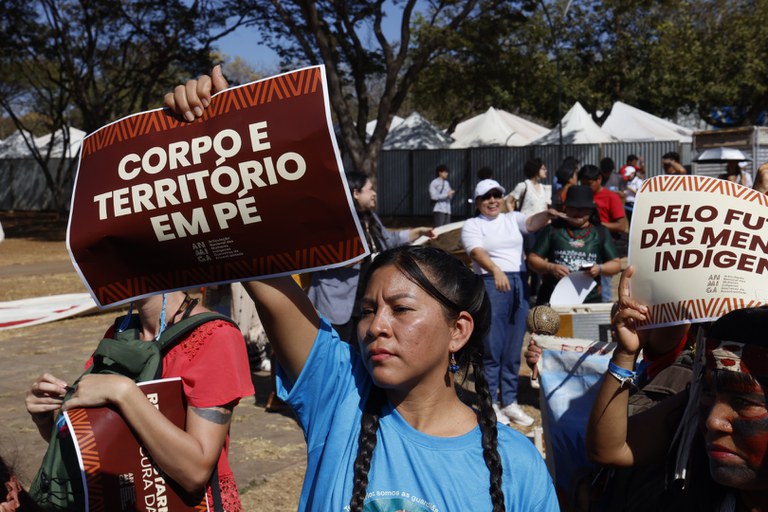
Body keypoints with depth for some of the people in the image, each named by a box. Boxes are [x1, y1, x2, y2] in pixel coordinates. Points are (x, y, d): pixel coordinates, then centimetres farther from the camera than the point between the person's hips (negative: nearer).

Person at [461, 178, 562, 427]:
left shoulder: (512, 219, 16)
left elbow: (531, 223, -5)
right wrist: (496, 270, -34)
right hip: (490, 285, -5)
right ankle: (489, 403, 7)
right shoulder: (472, 225, 3)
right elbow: (477, 251, -15)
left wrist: (547, 214, -28)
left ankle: (510, 401, 18)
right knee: (492, 347, -4)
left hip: (519, 285, 5)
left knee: (514, 348, 9)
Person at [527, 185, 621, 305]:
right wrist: (550, 268, -13)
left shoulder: (600, 233, 12)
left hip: (589, 300, 1)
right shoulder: (553, 229, 7)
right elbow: (533, 259, 6)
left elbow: (616, 264, 12)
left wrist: (600, 269, -9)